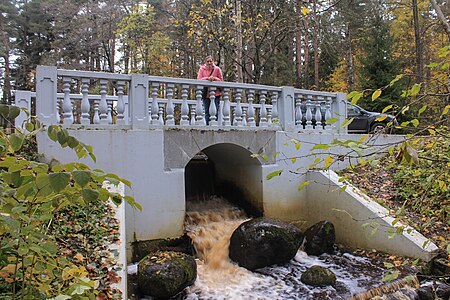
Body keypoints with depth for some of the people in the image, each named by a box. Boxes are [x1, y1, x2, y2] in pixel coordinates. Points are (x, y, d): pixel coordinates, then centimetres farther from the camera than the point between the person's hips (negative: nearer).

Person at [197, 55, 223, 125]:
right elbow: (198, 79, -5)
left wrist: (214, 78, -14)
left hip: (216, 93, -1)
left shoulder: (217, 69, 2)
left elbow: (221, 80, 3)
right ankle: (208, 124, 12)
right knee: (207, 111, 5)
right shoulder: (202, 69, 3)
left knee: (215, 111, -2)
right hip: (205, 94, 1)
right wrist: (207, 78, -19)